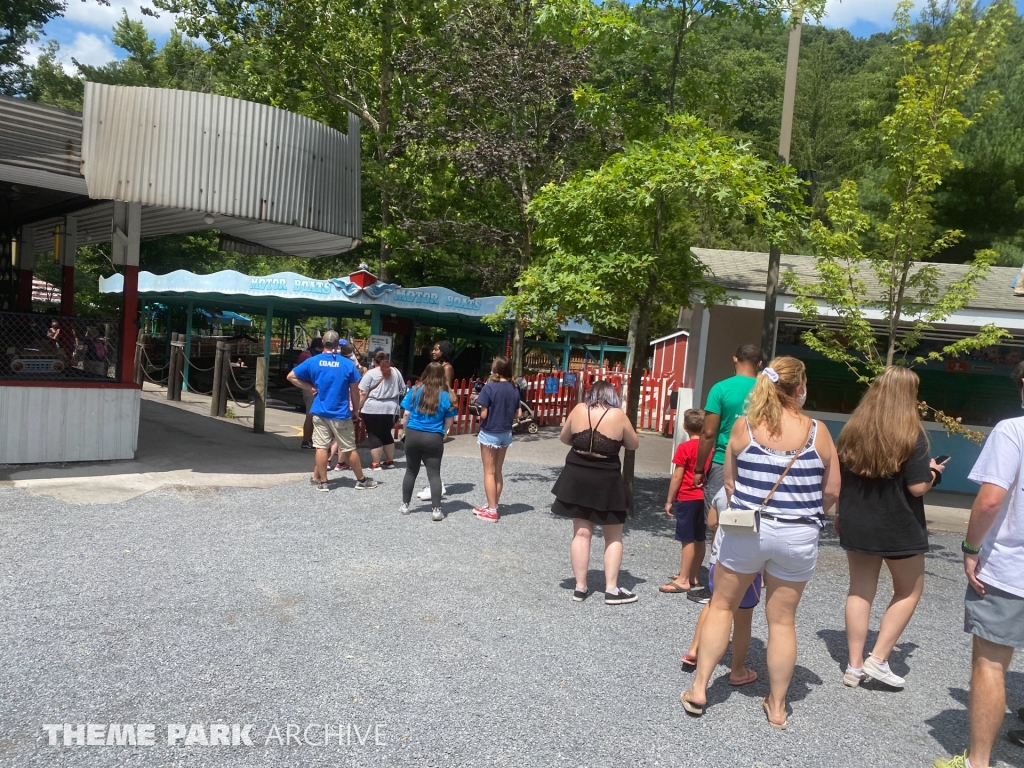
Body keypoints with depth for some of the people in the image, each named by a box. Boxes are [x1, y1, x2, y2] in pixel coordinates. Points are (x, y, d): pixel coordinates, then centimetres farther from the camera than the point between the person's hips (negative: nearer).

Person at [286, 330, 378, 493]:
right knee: (349, 449, 6)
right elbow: (354, 390, -2)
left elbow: (291, 376, 4)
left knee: (321, 447, 6)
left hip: (320, 412, 2)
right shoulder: (347, 364, -7)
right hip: (341, 414, -2)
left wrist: (310, 387, 7)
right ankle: (361, 480, 17)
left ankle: (322, 481, 10)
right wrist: (356, 410, 10)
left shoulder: (313, 362, -2)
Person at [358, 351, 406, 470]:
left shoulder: (370, 373, -7)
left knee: (374, 436, 1)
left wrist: (358, 408, -4)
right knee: (387, 434, 16)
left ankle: (375, 464, 3)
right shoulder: (395, 372, 8)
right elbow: (403, 389, 16)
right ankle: (390, 461, 20)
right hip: (390, 408, 5)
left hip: (372, 410, -5)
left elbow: (363, 393, -10)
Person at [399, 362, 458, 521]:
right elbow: (448, 422, -1)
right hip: (434, 438, -2)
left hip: (413, 435, 2)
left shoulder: (414, 391, -2)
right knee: (434, 474, 3)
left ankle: (405, 505, 23)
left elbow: (406, 415, 0)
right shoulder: (445, 396, -6)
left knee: (411, 471, 15)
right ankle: (436, 509, -1)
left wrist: (407, 430, 16)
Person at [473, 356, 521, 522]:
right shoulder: (514, 389, 0)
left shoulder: (489, 387, -17)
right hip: (506, 433, 6)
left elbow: (483, 414, -18)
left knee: (489, 472, 3)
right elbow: (517, 414, 4)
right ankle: (493, 506, 24)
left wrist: (480, 404, 1)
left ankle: (491, 511, 6)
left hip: (490, 434, -5)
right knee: (497, 471, 16)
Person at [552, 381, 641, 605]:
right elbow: (634, 445, 2)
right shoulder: (618, 416, -9)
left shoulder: (578, 410, -2)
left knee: (581, 533, 9)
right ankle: (611, 589, 8)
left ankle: (580, 587, 12)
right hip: (606, 482, -2)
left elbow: (564, 438, 10)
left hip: (577, 477, 3)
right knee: (613, 537, 10)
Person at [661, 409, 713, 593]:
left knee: (688, 540, -4)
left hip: (687, 499, -6)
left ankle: (683, 580, 0)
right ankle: (693, 576, 21)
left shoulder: (685, 448, -13)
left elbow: (677, 477, -13)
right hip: (704, 498, 6)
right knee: (699, 539, 11)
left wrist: (669, 500, -6)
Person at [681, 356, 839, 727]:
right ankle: (777, 706, 24)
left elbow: (729, 482, -1)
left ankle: (698, 690, 19)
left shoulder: (744, 426, -5)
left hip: (746, 529, 0)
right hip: (798, 537, 0)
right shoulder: (817, 431, -5)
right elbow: (831, 491, 1)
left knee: (722, 606, 15)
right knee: (782, 619, 12)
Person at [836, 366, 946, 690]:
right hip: (898, 528, -4)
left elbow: (837, 478, 7)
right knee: (908, 591, 16)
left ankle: (854, 666, 17)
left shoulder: (853, 429, 1)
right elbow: (918, 487, -17)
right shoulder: (911, 435, -14)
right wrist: (934, 472, 4)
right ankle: (878, 659, 11)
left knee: (860, 591, 13)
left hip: (857, 525, 4)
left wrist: (840, 515, 19)